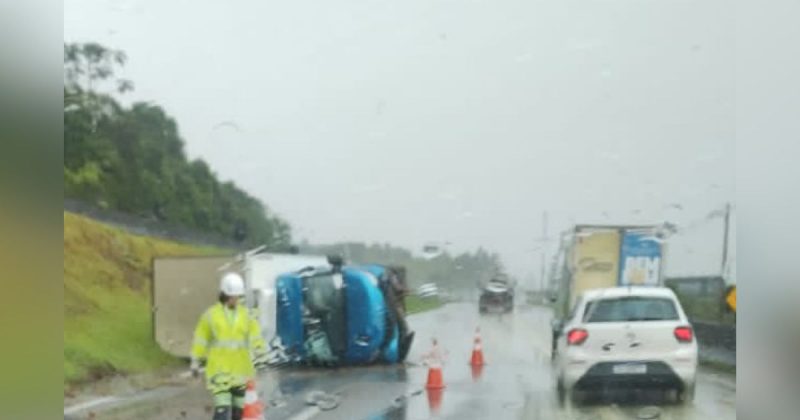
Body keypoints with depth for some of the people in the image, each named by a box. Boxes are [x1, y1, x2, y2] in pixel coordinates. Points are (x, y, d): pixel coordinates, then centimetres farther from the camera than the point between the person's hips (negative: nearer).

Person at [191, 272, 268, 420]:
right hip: (219, 370, -3)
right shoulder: (211, 314, -2)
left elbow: (255, 335, -8)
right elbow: (201, 339, 5)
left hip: (240, 369, 3)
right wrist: (195, 363, 8)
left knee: (239, 408, 13)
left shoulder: (246, 315, 3)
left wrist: (260, 351, -28)